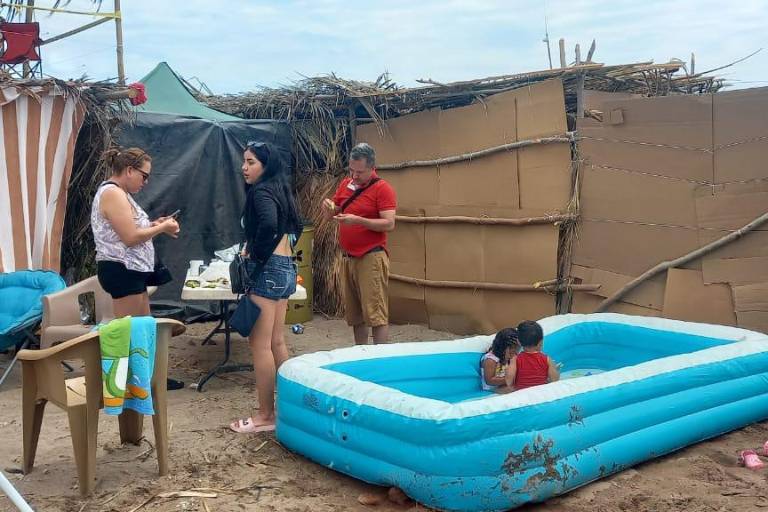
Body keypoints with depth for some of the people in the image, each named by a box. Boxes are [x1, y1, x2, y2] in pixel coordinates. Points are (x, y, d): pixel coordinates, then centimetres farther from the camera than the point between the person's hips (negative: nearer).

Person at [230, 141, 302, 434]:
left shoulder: (261, 192, -12)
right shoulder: (279, 190, 15)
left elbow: (268, 225, -31)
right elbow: (295, 227, 25)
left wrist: (255, 256, -19)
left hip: (267, 270, -10)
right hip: (286, 268, 10)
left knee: (260, 344, -4)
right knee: (277, 342, 15)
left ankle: (266, 415, 1)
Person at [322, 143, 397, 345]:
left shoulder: (383, 189, -7)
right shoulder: (345, 184, 13)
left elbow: (389, 224, -15)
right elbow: (332, 214, 20)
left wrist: (358, 220, -25)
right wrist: (328, 207, -3)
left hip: (372, 258, -7)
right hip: (349, 258, 7)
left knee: (375, 313, -9)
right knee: (355, 315, 11)